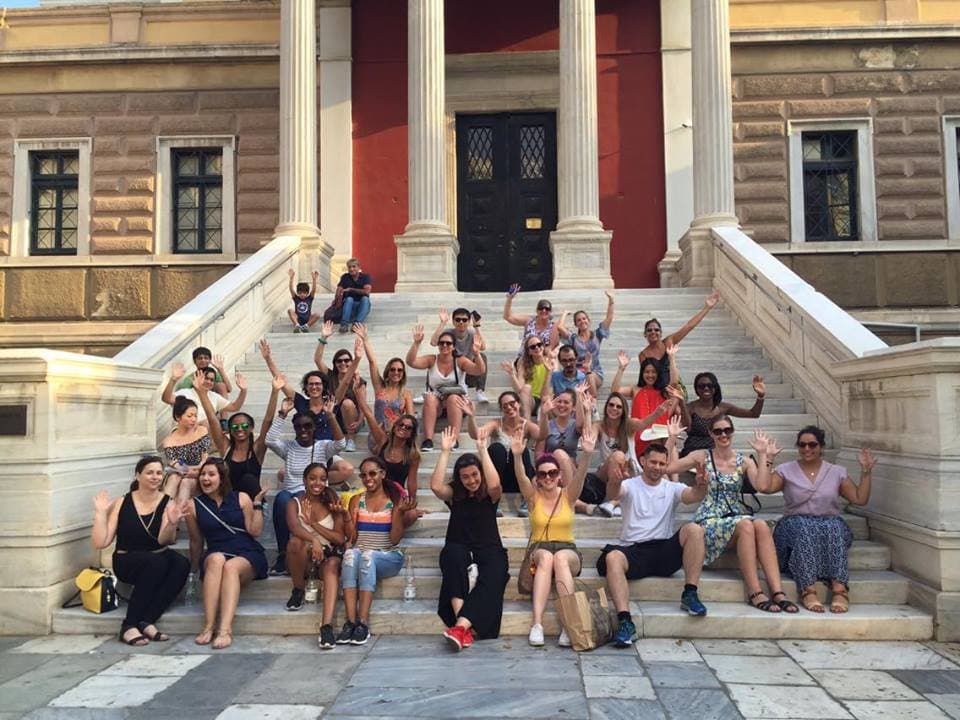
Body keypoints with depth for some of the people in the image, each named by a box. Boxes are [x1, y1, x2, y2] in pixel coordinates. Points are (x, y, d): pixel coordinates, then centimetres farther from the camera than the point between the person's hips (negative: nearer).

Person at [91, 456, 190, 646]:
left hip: (159, 558, 2)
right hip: (127, 561, -2)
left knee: (182, 564, -31)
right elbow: (100, 543, -6)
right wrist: (100, 513, -13)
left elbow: (163, 540, -16)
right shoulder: (122, 503, -2)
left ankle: (146, 622, -23)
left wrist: (172, 523, -35)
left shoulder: (167, 503, -1)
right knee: (156, 562, -34)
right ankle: (129, 625, -23)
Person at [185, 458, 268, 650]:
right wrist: (195, 568, 21)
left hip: (247, 556, -1)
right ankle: (208, 627, -40)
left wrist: (258, 504, -3)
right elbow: (196, 542, 18)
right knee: (216, 560, -35)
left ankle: (225, 629, -47)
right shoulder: (194, 506, 9)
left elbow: (255, 531, 1)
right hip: (215, 555, 1)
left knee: (230, 566, -35)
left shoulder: (241, 499, 7)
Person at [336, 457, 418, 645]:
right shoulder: (356, 500, 12)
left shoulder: (396, 500, 3)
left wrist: (399, 511, -14)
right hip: (359, 554, 2)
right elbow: (352, 538, 8)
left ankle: (363, 622, -37)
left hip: (388, 557, -2)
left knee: (368, 556, -36)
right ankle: (350, 621, -39)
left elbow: (395, 539, -3)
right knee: (350, 554, -34)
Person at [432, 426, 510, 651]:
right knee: (453, 553, -36)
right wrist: (445, 451, -12)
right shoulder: (454, 494, 9)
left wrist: (483, 450, -18)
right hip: (459, 551, 1)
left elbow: (494, 484, -20)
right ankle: (465, 625, -45)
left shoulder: (490, 495, 5)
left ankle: (461, 626, -51)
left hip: (489, 551, 0)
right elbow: (435, 486, -12)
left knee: (490, 582, -33)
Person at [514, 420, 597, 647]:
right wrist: (517, 456, -37)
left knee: (560, 558, -36)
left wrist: (587, 454, -37)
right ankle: (537, 624, -45)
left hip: (568, 550, 0)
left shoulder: (568, 495, 3)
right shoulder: (533, 496, 3)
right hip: (538, 550, 0)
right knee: (546, 557, -35)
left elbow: (580, 475, -17)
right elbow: (521, 477, -17)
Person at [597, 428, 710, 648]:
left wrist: (701, 486, -30)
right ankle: (625, 620, -40)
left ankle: (689, 595, -20)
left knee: (694, 529, -24)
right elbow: (612, 494, -15)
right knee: (612, 557, -34)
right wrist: (615, 481, -40)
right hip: (633, 551, -2)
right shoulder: (630, 486, 9)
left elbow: (693, 496, -5)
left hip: (665, 550, 2)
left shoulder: (672, 488, 16)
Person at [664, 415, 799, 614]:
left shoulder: (744, 461, 10)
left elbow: (762, 485, -10)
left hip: (735, 518, 3)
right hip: (708, 521, -3)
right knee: (746, 525, -33)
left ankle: (777, 591, -34)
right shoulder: (702, 457, 3)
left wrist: (762, 454, -6)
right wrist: (672, 438, -9)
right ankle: (754, 593, -30)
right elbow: (666, 467, -11)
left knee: (761, 525, -30)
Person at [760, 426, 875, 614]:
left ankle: (839, 589, -46)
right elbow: (763, 486, -6)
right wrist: (767, 457, -2)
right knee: (803, 529, -37)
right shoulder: (786, 471, 11)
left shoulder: (837, 472, 16)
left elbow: (860, 499, 11)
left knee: (833, 528, -35)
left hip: (831, 525, 1)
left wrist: (865, 472, 4)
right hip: (796, 526, -1)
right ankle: (808, 590, -47)